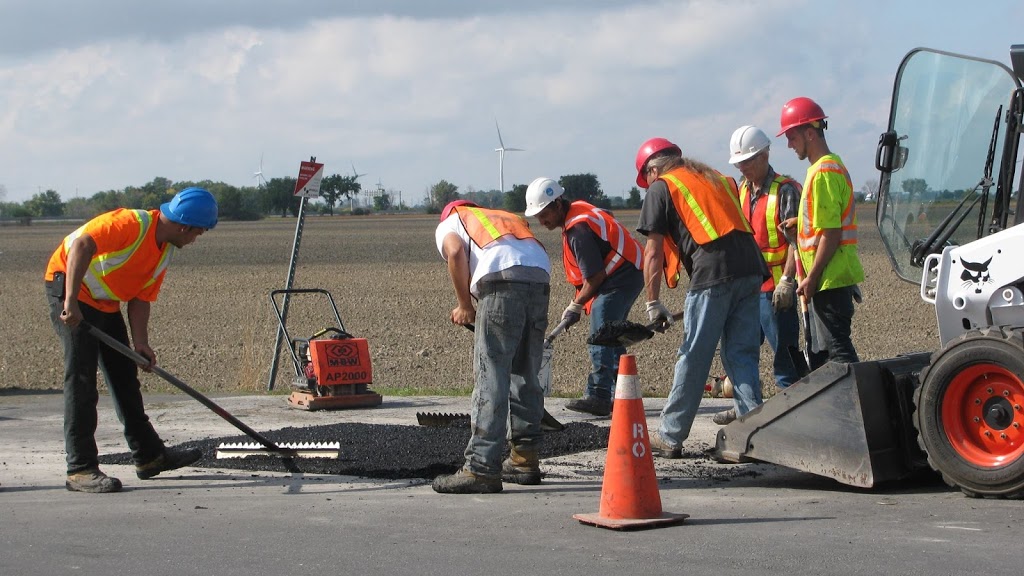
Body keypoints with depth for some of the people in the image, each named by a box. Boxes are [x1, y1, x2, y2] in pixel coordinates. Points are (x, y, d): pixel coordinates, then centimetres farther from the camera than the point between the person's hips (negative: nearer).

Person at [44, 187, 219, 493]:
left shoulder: (165, 252, 5)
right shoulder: (131, 223, -25)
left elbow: (140, 298, 6)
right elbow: (82, 244, -36)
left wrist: (140, 342, -8)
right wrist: (71, 301, -40)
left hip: (107, 304, 10)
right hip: (68, 285, -10)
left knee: (125, 377, 13)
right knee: (81, 379, -12)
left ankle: (149, 455, 23)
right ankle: (80, 469, -11)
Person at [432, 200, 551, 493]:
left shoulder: (448, 224, 25)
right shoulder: (508, 218, 41)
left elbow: (455, 252, 0)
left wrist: (464, 305, 8)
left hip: (501, 277, -6)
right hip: (540, 274, 6)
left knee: (490, 376, -6)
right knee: (525, 375, 17)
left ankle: (482, 468, -10)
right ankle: (526, 460, 22)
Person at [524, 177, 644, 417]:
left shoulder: (578, 229, -25)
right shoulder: (577, 208, 7)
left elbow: (595, 276, -23)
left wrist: (575, 307, -10)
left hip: (622, 277, -11)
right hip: (629, 272, 11)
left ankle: (598, 396, -22)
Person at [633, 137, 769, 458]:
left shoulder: (661, 188, 10)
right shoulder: (718, 179, 28)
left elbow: (653, 253, 4)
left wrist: (653, 304, 6)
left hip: (713, 273, -6)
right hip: (750, 268, 6)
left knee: (693, 357, 1)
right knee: (742, 356, 9)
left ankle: (669, 438, 9)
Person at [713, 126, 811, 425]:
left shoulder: (785, 191, -10)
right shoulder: (741, 191, 14)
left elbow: (796, 240, -15)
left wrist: (786, 280, -21)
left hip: (774, 287, -8)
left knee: (785, 349, -5)